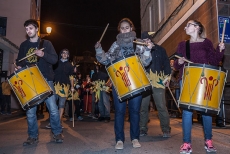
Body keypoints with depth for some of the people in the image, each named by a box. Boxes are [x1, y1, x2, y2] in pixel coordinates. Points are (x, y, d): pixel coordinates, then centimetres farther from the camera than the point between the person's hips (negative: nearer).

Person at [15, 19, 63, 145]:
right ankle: (33, 136, 16)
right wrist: (19, 67, -6)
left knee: (53, 108, -4)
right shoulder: (23, 45, 13)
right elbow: (19, 60, 17)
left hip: (46, 80, -2)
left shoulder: (46, 43, 5)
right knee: (30, 111, 3)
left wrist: (43, 54, -21)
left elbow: (55, 59, -4)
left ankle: (57, 133, 12)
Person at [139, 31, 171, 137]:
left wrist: (167, 77, 0)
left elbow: (166, 63, 7)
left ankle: (166, 130, 10)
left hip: (158, 82, -1)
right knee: (143, 107, 5)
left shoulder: (159, 49, 9)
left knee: (162, 106, -2)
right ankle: (143, 129, 17)